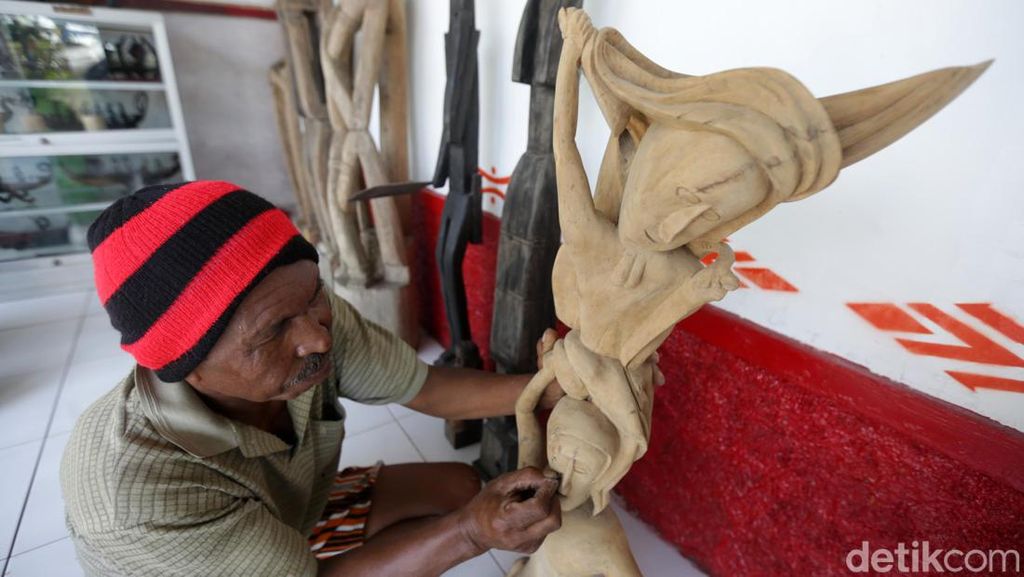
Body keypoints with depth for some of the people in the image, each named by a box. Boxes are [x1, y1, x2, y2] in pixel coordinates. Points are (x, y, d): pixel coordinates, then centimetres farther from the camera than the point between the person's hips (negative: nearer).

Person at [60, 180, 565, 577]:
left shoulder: (316, 319, -29)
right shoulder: (137, 494, -40)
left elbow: (427, 388, -18)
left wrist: (547, 386, -29)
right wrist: (469, 534, -40)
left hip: (300, 512, 5)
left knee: (458, 486, 0)